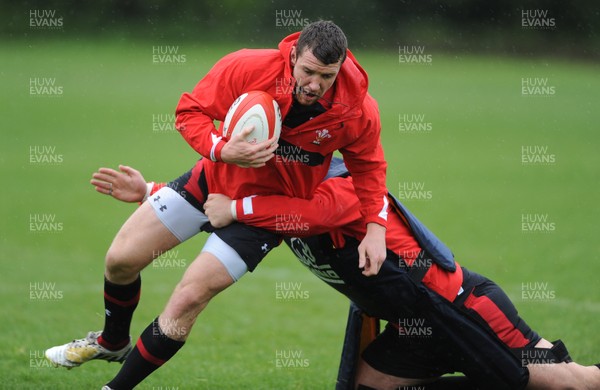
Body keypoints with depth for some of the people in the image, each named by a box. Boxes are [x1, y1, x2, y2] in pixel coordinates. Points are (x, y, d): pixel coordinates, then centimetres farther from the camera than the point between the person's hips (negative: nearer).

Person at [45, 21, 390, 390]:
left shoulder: (358, 111, -23)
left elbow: (369, 165, -3)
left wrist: (375, 228, -14)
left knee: (188, 299, -13)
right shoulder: (247, 68, -27)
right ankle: (113, 342, 39)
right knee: (121, 259, 5)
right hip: (214, 178, 2)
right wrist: (221, 151, -32)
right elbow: (190, 111, -13)